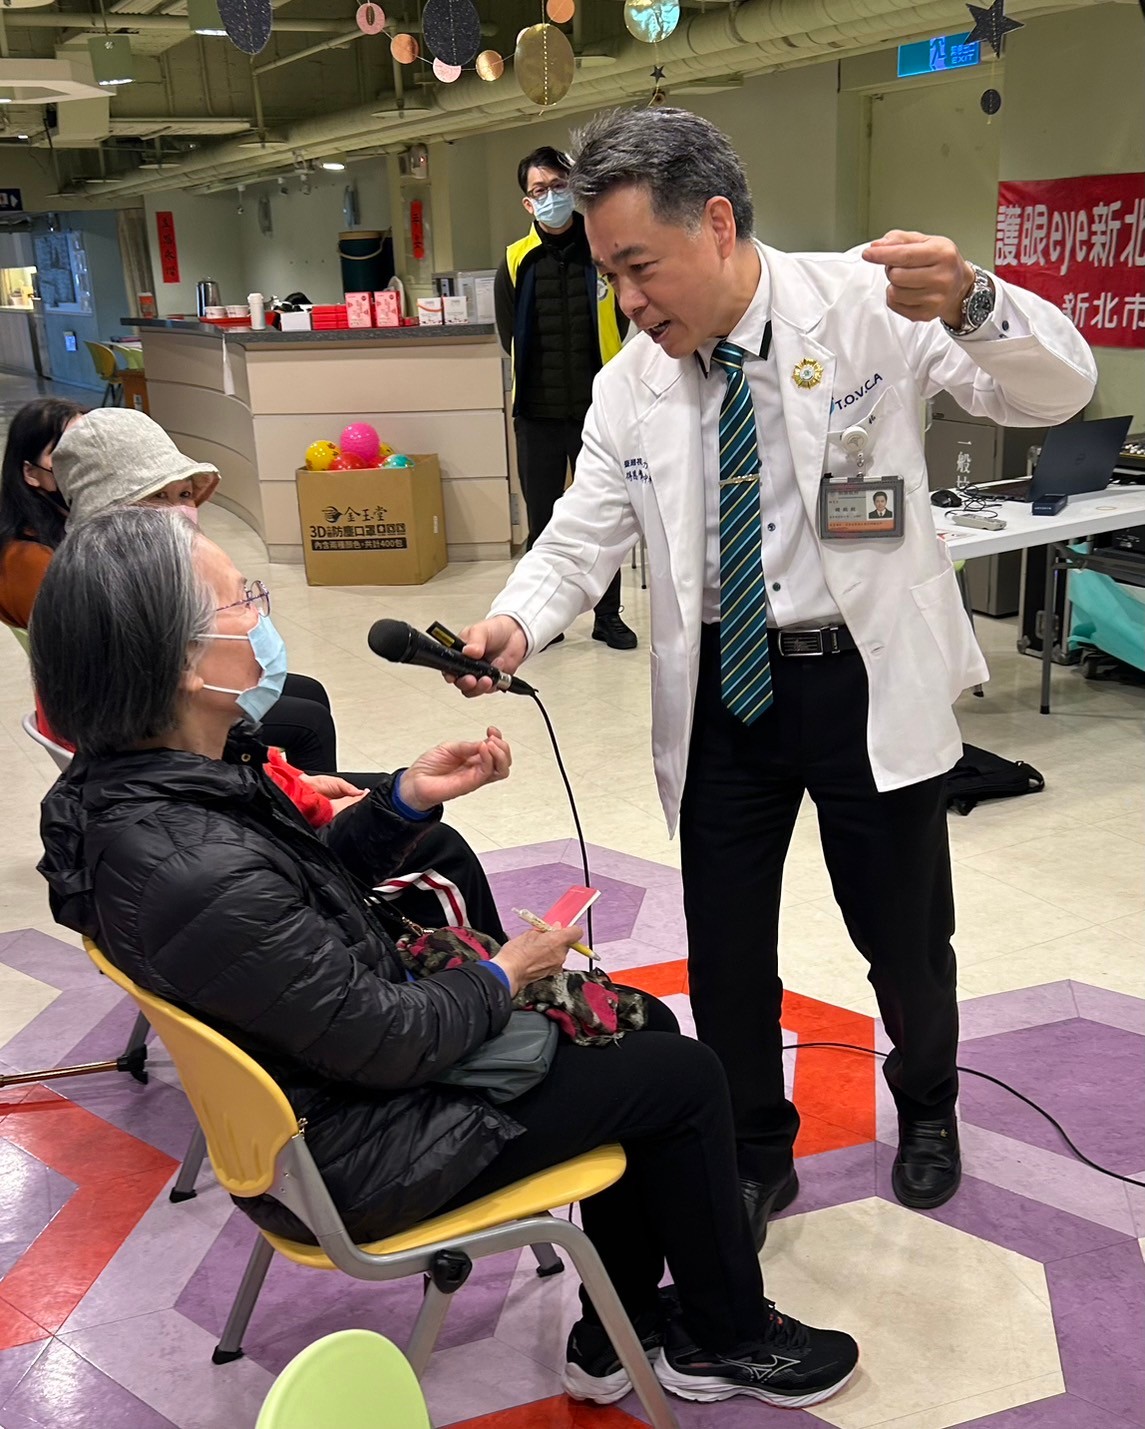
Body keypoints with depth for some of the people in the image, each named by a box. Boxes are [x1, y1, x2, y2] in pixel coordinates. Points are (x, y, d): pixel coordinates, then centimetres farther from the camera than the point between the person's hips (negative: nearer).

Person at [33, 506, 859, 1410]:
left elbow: (308, 884, 7)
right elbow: (390, 1044, -26)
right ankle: (729, 1338, 28)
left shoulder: (126, 784, -8)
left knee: (647, 1027, 15)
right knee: (686, 1077, 1)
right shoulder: (201, 877, -37)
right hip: (350, 1151, -9)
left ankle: (617, 1336, 30)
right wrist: (503, 978, -8)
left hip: (326, 1056, 9)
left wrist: (406, 799, -7)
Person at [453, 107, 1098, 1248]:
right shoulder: (631, 385, 0)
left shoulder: (864, 305, -10)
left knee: (905, 935, 14)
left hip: (870, 681, -2)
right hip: (722, 690, 3)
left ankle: (926, 1109, 47)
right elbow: (584, 538, 1)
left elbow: (1055, 390, -12)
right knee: (724, 946, 10)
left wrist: (971, 302, -34)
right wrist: (516, 621, -20)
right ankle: (756, 1156, 35)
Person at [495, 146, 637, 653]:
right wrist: (542, 378, 6)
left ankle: (608, 616, 22)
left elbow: (619, 321, 7)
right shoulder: (515, 262, 0)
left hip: (597, 409, 0)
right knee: (543, 522, 9)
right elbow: (509, 337, 9)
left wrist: (599, 376, 4)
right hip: (537, 415, 1)